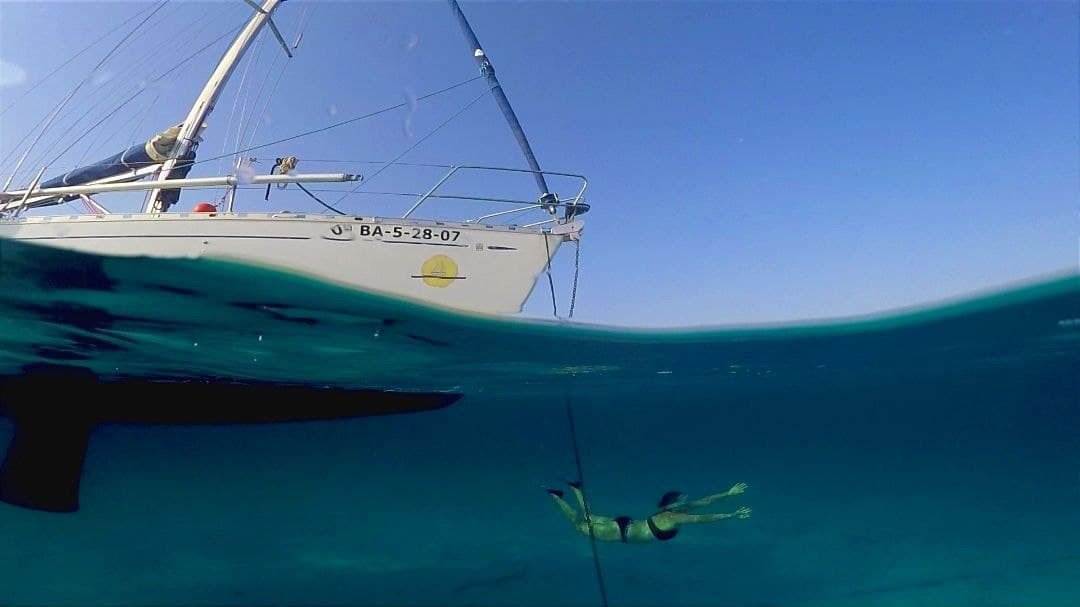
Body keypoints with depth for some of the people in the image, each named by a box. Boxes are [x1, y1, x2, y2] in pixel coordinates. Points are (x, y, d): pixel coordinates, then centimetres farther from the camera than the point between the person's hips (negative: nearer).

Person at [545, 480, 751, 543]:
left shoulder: (675, 511, -4)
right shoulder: (674, 518, -27)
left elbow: (705, 500, -1)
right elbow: (705, 518, -33)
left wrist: (729, 493, -3)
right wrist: (733, 515, -32)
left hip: (625, 524, 8)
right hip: (620, 532, -7)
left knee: (589, 518, 26)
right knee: (580, 524, 6)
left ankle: (576, 489, 31)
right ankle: (556, 496, 10)